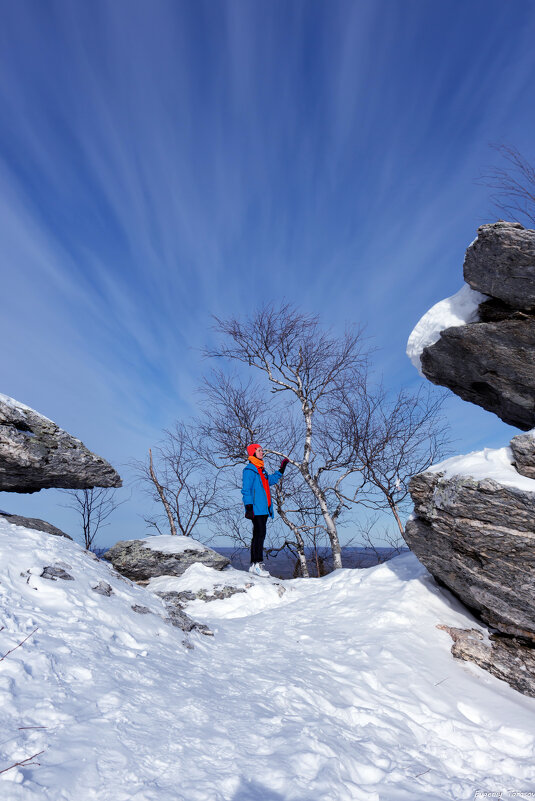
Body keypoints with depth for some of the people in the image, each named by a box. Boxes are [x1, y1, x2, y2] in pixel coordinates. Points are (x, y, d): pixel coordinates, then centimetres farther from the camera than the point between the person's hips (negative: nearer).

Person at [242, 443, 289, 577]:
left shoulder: (261, 470, 20)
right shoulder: (249, 469, -7)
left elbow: (271, 481, 33)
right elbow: (246, 490, -12)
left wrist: (281, 469, 31)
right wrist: (249, 507, -19)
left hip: (264, 509, 9)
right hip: (256, 509, -9)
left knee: (259, 536, 10)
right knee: (260, 534, -14)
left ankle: (254, 565, 16)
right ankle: (257, 563, -11)